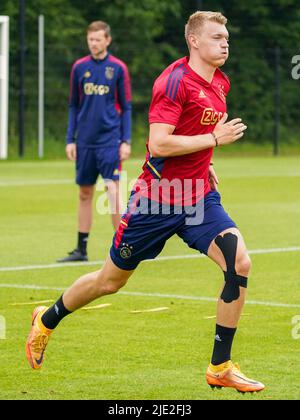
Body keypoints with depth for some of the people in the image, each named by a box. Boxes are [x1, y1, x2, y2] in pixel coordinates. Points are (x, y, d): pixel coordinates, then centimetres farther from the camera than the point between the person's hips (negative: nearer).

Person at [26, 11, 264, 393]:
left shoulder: (220, 83, 8)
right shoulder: (175, 81, -18)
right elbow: (160, 144, -27)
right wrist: (214, 138, -24)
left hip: (200, 197, 6)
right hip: (157, 197, -6)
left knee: (239, 263, -16)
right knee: (110, 280, 9)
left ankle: (220, 368, -6)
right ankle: (47, 320, 37)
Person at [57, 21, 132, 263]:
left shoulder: (118, 68, -1)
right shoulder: (79, 68, 7)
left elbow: (126, 107, 2)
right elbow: (74, 106, 12)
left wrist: (126, 141, -5)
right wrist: (70, 139, 6)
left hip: (110, 140, -3)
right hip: (85, 142, 3)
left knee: (113, 190, -11)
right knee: (85, 193, 9)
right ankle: (81, 249, 15)